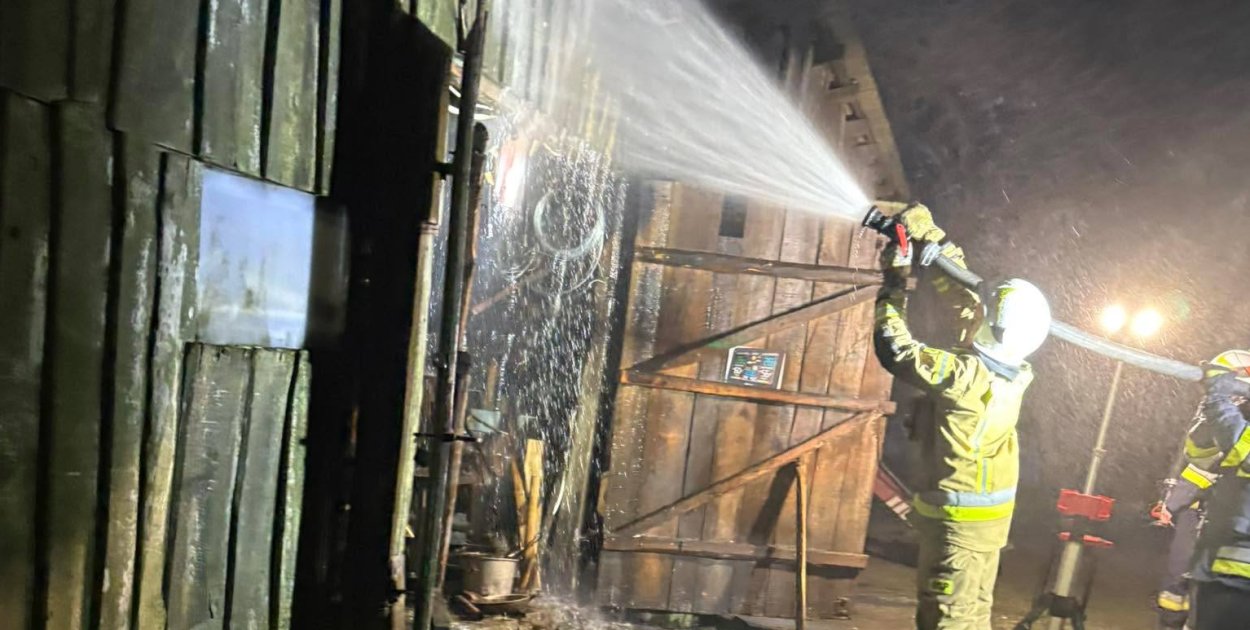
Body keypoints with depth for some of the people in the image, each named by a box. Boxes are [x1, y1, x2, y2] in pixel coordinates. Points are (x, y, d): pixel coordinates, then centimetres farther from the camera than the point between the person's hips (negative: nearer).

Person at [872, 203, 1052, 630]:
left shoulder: (967, 375, -29)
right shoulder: (1008, 368, -5)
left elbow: (894, 350, -25)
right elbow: (965, 292, 3)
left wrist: (895, 283, -15)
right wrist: (929, 233, 6)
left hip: (959, 517, -8)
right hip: (988, 513, 9)